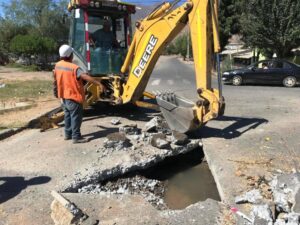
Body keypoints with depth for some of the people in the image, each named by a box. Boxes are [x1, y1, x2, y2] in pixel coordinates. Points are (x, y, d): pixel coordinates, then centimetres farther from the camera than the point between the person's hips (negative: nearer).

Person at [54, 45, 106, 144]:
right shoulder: (74, 68, -23)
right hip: (73, 97, -8)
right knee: (76, 117, 0)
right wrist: (99, 83, -41)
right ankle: (76, 137, 4)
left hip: (64, 96, 9)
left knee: (68, 115, 19)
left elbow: (56, 78, 21)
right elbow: (86, 76, -35)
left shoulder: (58, 65, 3)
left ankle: (68, 134, 28)